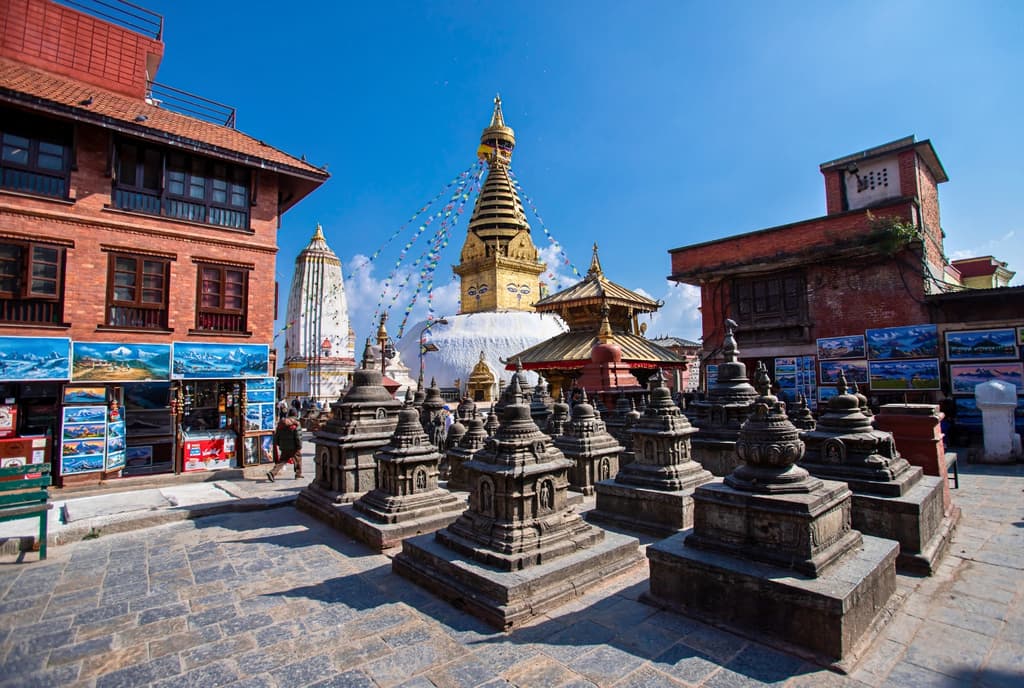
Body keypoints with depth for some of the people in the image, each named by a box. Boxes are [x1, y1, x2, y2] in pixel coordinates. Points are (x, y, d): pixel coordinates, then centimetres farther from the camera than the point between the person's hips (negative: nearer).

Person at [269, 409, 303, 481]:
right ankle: (298, 474, 21)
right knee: (298, 459, 14)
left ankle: (272, 472, -8)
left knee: (281, 461, 10)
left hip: (283, 447, 5)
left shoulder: (281, 423, 6)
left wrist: (278, 444, 22)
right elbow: (298, 437, -15)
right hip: (293, 447, -4)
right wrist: (299, 447, -9)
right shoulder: (295, 424, -12)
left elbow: (276, 435, 12)